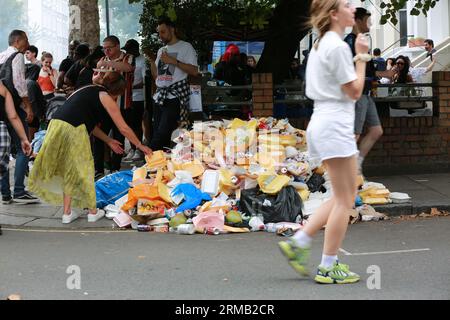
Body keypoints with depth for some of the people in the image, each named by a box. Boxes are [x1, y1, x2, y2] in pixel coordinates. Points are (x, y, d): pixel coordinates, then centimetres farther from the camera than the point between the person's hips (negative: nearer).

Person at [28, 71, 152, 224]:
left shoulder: (89, 90, 28)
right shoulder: (105, 96, 5)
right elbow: (123, 128, 7)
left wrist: (109, 141, 39)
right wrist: (140, 146, 18)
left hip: (56, 125, 7)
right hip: (72, 130, -7)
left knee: (69, 171, 18)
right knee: (83, 170, 8)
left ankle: (67, 213, 19)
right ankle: (93, 212, 19)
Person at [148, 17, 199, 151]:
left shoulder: (185, 47, 2)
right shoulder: (161, 50, 22)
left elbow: (194, 71, -8)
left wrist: (173, 61, -12)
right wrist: (151, 60, 8)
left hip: (175, 95, -7)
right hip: (160, 95, 7)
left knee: (162, 134, -18)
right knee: (157, 133, 0)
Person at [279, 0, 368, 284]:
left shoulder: (322, 45, 16)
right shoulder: (337, 47, -15)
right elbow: (355, 91, -12)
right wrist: (362, 57, -6)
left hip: (324, 123, 10)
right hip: (335, 126, -10)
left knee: (345, 197, 15)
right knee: (344, 200, -2)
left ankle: (299, 243, 13)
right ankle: (328, 268, 3)